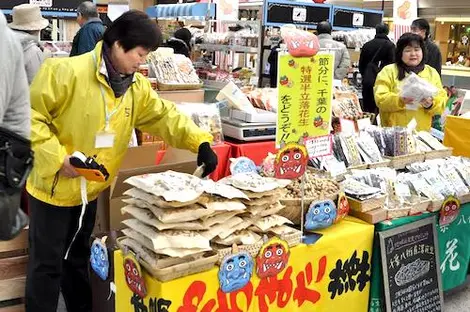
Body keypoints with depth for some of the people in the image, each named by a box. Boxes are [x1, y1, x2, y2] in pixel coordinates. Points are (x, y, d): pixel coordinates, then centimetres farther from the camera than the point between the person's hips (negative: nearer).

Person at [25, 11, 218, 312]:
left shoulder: (137, 86, 0)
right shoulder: (67, 71, -21)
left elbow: (165, 116, 1)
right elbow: (30, 115, -19)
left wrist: (200, 142, -13)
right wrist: (56, 157, -25)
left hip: (90, 189, 6)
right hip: (54, 187, -6)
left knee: (79, 259, 23)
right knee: (48, 264, 5)